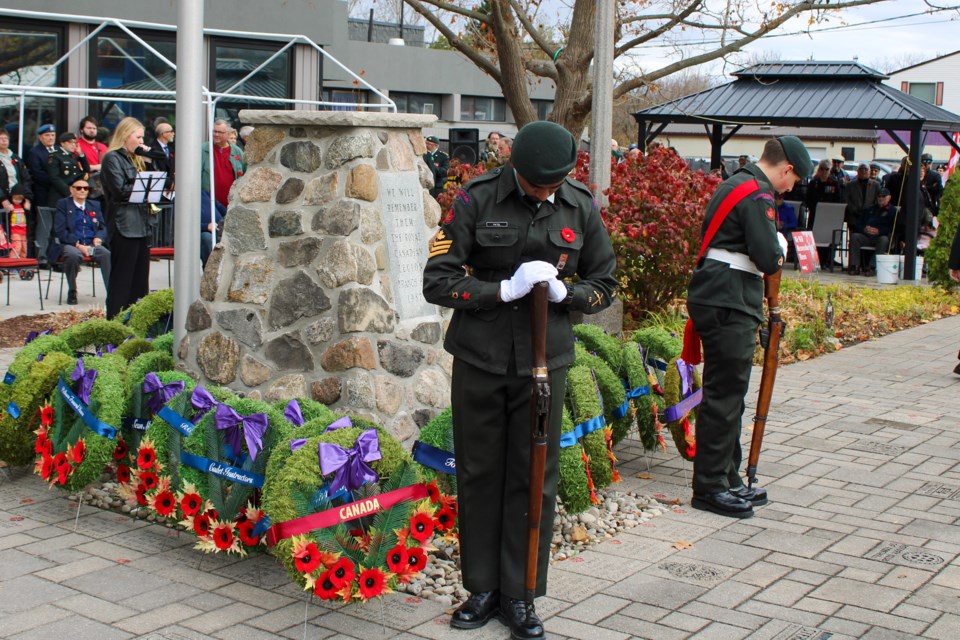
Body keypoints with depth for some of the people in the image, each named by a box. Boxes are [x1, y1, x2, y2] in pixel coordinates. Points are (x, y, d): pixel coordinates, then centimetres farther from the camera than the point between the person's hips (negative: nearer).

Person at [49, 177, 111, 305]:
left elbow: (103, 227, 18)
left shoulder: (95, 206, 23)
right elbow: (60, 231, -3)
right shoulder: (63, 205, 8)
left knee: (107, 254, -30)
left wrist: (99, 237, -7)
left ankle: (112, 293, -31)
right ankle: (72, 293, -17)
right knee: (73, 255, -38)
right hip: (69, 244, -3)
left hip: (91, 245, 3)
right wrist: (78, 245, -16)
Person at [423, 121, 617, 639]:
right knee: (479, 475, 8)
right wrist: (504, 290, -21)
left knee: (534, 479, 5)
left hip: (544, 361, 1)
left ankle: (519, 595, 18)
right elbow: (437, 281, -9)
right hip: (480, 358, -1)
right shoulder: (477, 199, -9)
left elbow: (604, 284, 9)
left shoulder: (580, 207, -1)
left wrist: (565, 292, -12)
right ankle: (482, 588, 24)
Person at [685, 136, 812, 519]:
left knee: (726, 393, 16)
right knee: (724, 396, -5)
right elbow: (769, 260, -19)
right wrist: (780, 249, 1)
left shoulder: (736, 185, 18)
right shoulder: (756, 195, -14)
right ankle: (710, 487, 1)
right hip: (729, 305, -11)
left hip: (716, 299, 11)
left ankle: (728, 479, 25)